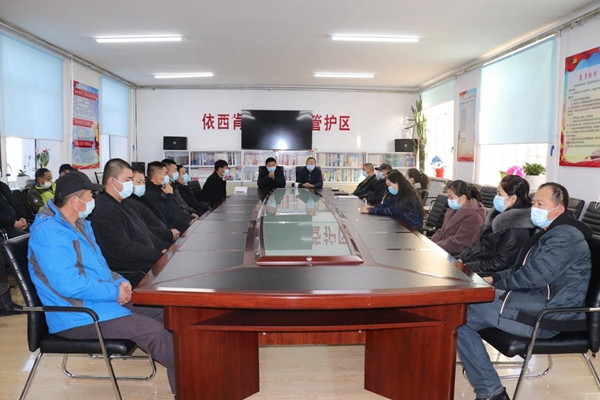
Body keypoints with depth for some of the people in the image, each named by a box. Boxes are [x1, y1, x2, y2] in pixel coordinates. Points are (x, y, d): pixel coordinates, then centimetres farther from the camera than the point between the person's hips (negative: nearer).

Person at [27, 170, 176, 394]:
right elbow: (69, 284, -27)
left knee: (162, 314, 2)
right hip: (78, 317, -10)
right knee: (153, 330, -19)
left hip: (100, 302, 10)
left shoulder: (80, 225, 11)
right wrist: (115, 292, -18)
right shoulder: (48, 232, -19)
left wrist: (120, 282, -1)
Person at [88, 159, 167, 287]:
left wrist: (164, 248, 5)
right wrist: (160, 254, -15)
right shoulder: (104, 211, -19)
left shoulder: (120, 204, 15)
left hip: (149, 263, 10)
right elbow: (125, 251, -23)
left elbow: (143, 233, 20)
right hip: (137, 276, -10)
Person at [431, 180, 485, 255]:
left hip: (457, 256, -8)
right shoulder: (456, 208, 8)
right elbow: (443, 230, 12)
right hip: (444, 250, 8)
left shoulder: (473, 216, -20)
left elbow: (457, 243, -23)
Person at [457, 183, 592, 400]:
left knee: (460, 316, -18)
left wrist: (495, 281, -9)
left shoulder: (565, 237, -15)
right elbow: (520, 270, 20)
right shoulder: (550, 233, 18)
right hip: (539, 300, 11)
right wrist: (494, 278, 3)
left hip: (549, 315, -11)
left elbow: (533, 277, -23)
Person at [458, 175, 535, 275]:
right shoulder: (501, 216, 9)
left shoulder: (516, 229, -19)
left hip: (488, 275, -8)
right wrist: (460, 259, 1)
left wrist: (465, 267, -21)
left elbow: (500, 263, -21)